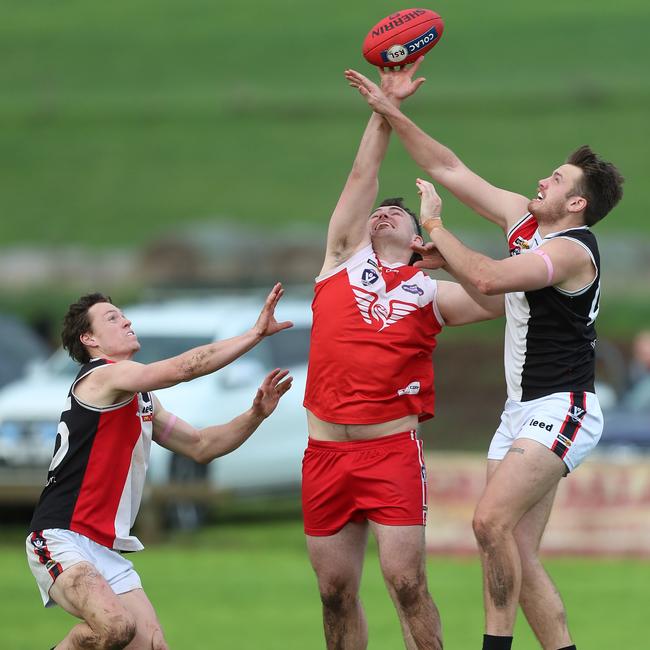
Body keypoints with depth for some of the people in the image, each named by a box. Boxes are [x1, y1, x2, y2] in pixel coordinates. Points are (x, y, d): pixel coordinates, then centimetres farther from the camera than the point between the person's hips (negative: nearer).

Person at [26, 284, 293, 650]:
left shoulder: (141, 400, 20)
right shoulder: (103, 376, -10)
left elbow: (199, 446, 23)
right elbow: (184, 368, -20)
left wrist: (256, 414, 8)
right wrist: (257, 333, -17)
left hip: (107, 551, 9)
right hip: (60, 539, -9)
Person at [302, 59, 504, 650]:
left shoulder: (432, 294, 9)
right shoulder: (345, 259, 13)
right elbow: (362, 179, 8)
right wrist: (385, 108, 5)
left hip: (393, 450, -2)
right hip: (326, 452, 2)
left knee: (406, 582, -10)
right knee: (336, 591, 4)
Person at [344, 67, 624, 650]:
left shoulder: (573, 250, -15)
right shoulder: (523, 219, 10)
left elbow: (487, 279, -29)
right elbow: (450, 170, 14)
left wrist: (435, 227, -16)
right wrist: (392, 114, 10)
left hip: (562, 410, -9)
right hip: (521, 410, 9)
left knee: (492, 520, -25)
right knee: (517, 556, 2)